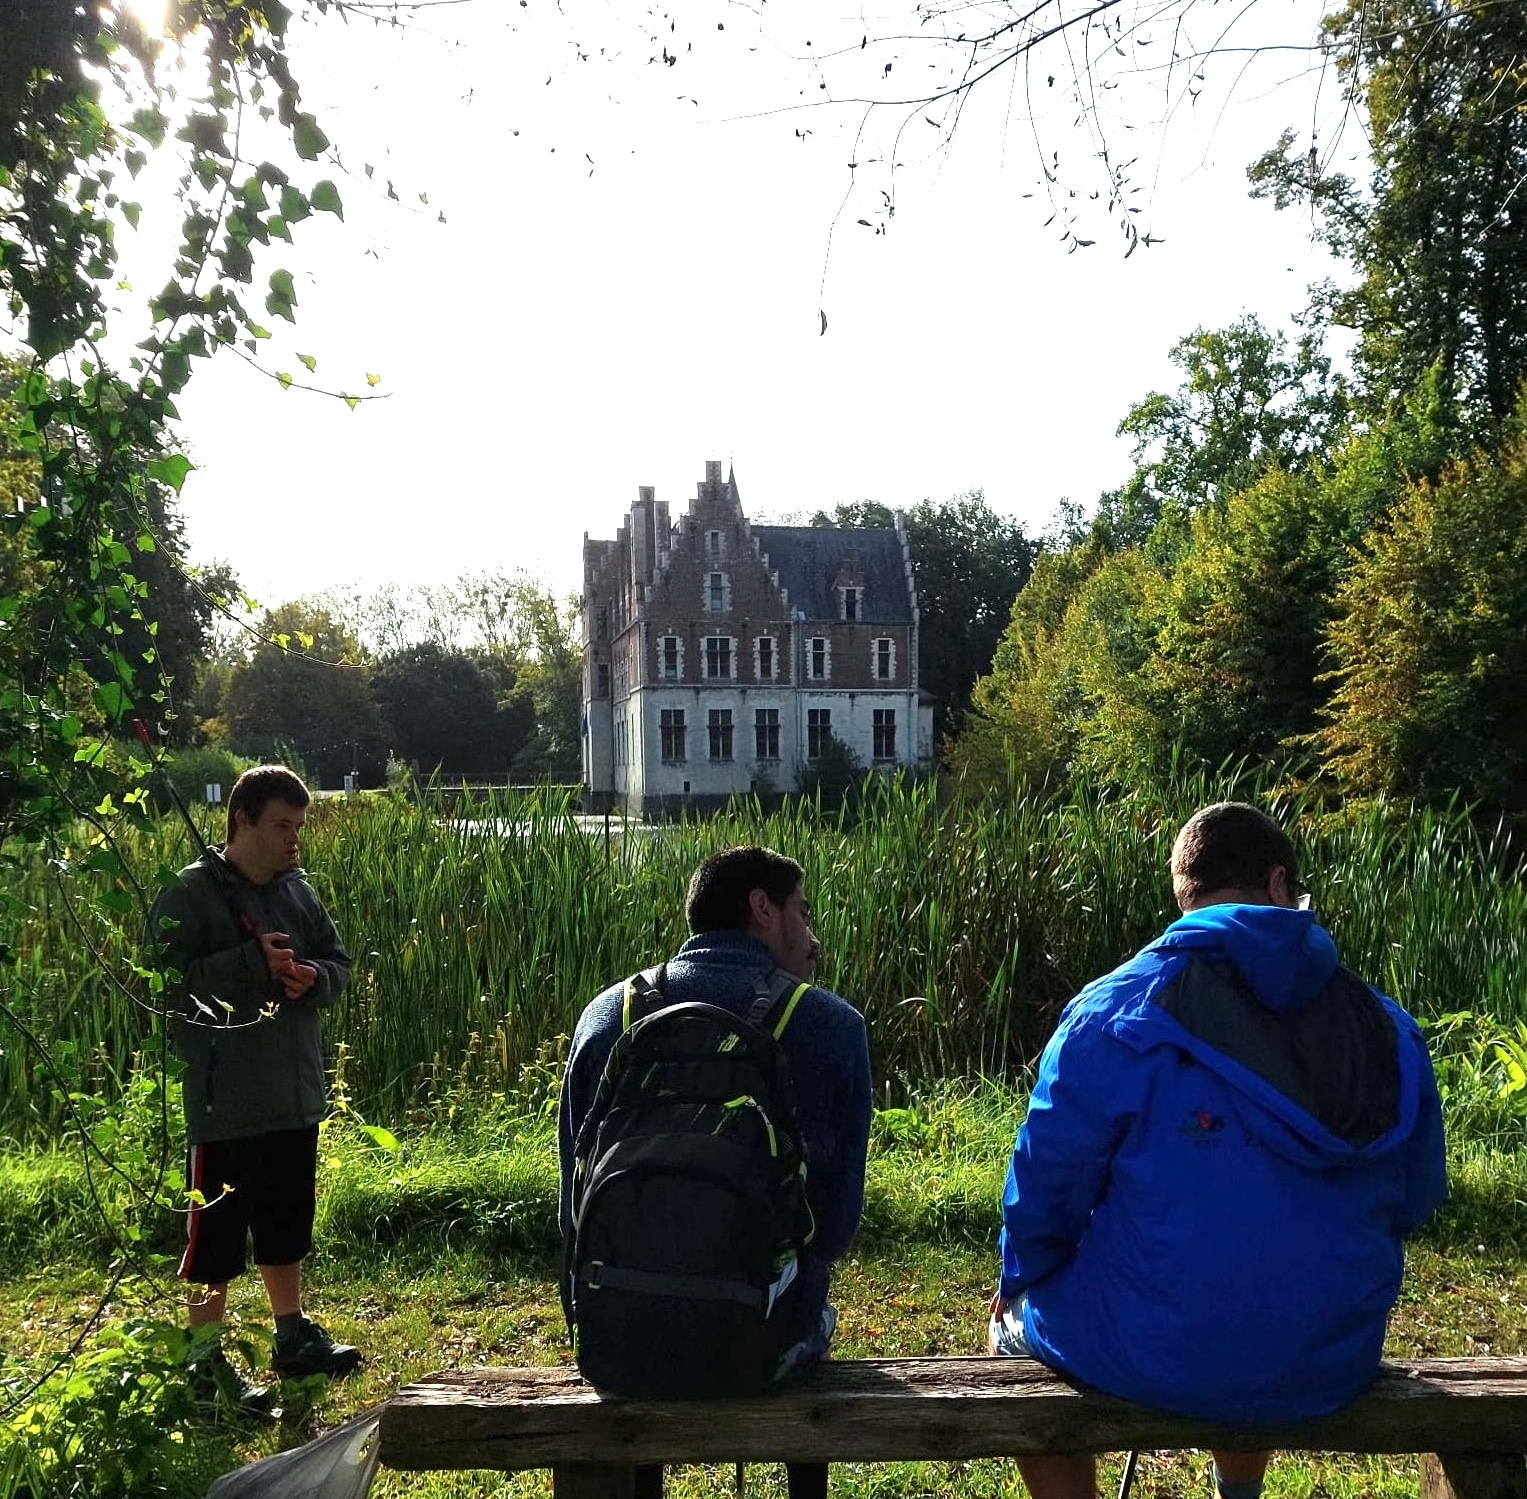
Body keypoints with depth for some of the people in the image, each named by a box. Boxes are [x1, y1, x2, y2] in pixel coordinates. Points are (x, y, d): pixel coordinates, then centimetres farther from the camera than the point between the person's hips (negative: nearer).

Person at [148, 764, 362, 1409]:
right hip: (222, 1104, -7)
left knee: (286, 1222, 20)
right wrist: (254, 963, -24)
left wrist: (314, 976, -9)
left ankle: (293, 1334, 34)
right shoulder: (190, 894, -11)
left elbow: (339, 962, 13)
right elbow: (167, 979, -20)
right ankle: (208, 1362, 19)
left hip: (294, 1096, 7)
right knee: (215, 1233, 4)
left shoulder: (298, 891, 8)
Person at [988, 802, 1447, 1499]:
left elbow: (1049, 1181, -10)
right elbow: (1415, 1201, 8)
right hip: (1333, 1367, 5)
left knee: (1016, 1329, 26)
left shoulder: (1116, 1013, -15)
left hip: (1156, 1357, -4)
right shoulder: (1389, 1028, -3)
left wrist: (1020, 1280, 10)